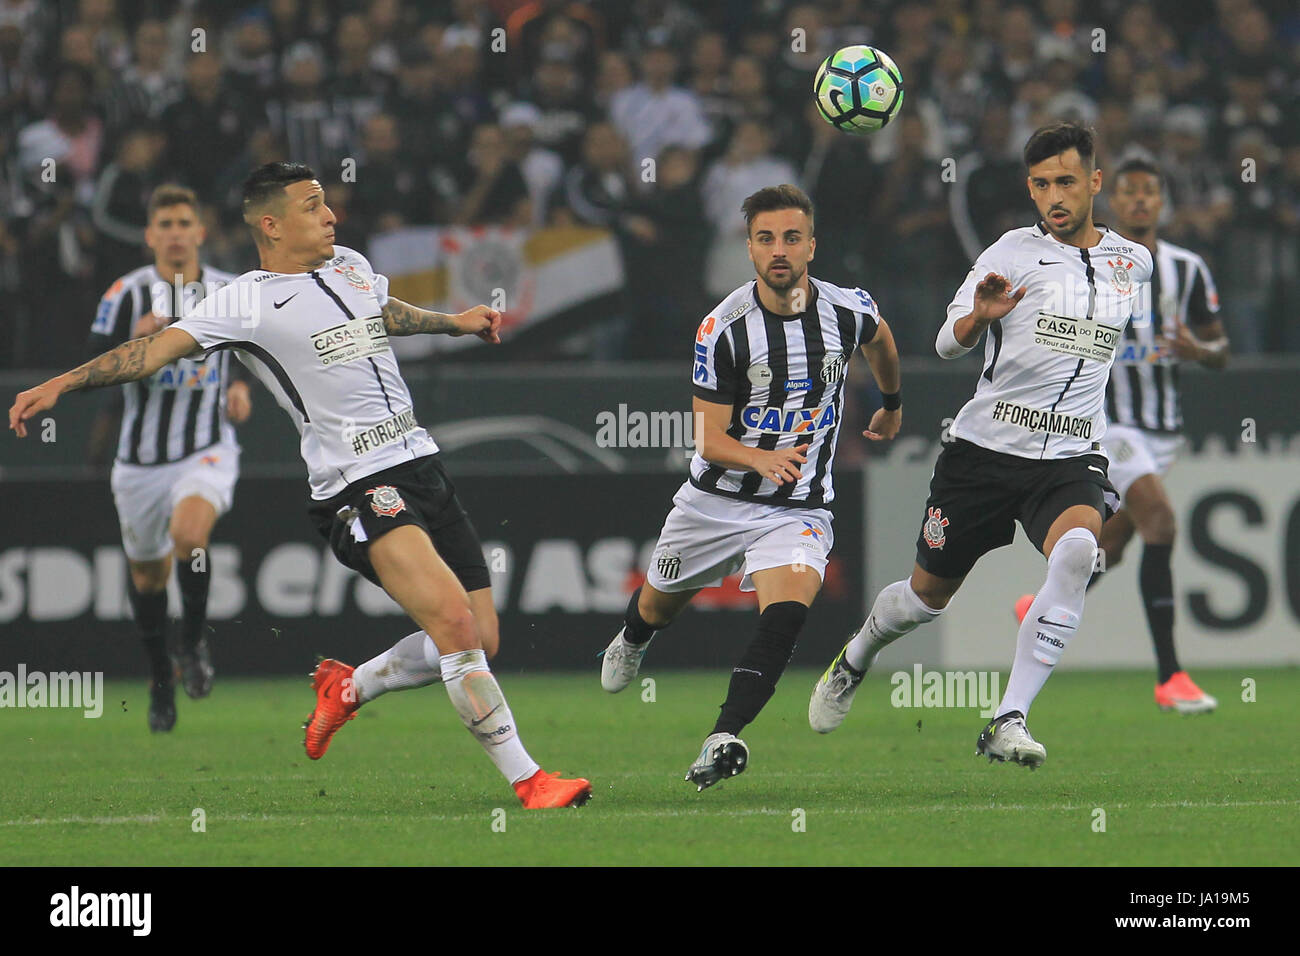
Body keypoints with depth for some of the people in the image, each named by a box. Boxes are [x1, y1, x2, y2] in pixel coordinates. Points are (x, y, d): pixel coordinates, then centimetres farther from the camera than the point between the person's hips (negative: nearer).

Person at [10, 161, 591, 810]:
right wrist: (58, 385, -21)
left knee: (477, 645, 4)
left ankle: (348, 689, 28)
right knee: (453, 619, -24)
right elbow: (157, 349, -12)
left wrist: (454, 322, 48)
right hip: (358, 487, -8)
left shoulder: (352, 267, 16)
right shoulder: (247, 302, -6)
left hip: (422, 463, 8)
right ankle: (527, 780, -19)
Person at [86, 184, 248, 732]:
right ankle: (161, 680, 35)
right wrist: (136, 340, -32)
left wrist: (241, 387, 1)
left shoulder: (227, 292, 0)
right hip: (142, 458, 1)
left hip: (208, 451, -1)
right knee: (146, 573, 12)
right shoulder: (128, 294, -9)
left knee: (188, 535, -29)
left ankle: (194, 644, -5)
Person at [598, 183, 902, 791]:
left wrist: (893, 405, 33)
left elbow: (880, 341, 19)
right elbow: (709, 437, -16)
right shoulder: (725, 328, -17)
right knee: (659, 606, 23)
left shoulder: (848, 311, -9)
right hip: (715, 503, 0)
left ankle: (724, 739, -35)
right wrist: (763, 460, -35)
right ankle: (632, 639, 60)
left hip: (799, 509, 0)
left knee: (786, 615, -28)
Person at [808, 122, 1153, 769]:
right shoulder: (1014, 252, -3)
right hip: (985, 449, -1)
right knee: (928, 595, 9)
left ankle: (1007, 724, -30)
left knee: (1076, 552, -31)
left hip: (1071, 461, 1)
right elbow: (947, 345, -6)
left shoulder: (1133, 261, 9)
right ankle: (853, 663, 44)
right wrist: (979, 317, -26)